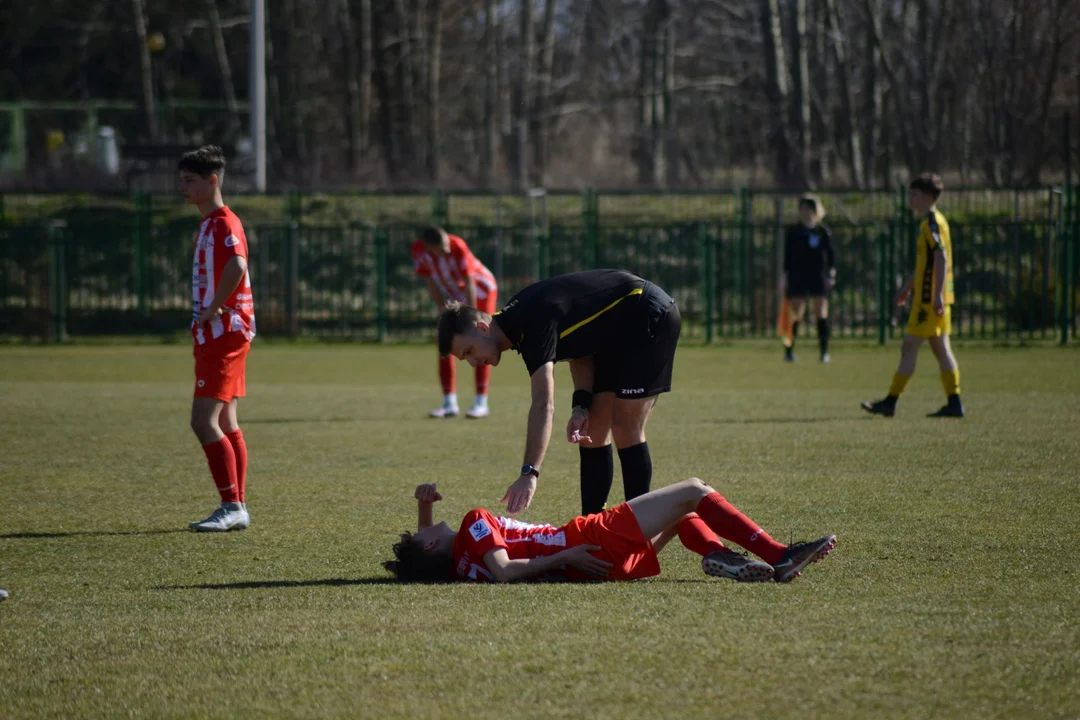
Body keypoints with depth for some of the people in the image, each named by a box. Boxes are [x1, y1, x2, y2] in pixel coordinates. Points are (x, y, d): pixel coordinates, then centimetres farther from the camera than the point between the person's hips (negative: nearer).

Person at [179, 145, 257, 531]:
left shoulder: (224, 223, -15)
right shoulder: (208, 224, 18)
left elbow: (236, 267, -34)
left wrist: (213, 309, -24)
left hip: (224, 333, -11)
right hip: (214, 335, 11)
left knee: (204, 420, -14)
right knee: (225, 423, 11)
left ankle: (233, 506, -14)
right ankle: (235, 508, 14)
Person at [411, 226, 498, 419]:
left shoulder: (458, 248, -35)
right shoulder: (419, 250, -21)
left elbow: (469, 284, -32)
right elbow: (432, 284, -9)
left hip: (481, 290, -5)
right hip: (453, 297, 5)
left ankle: (481, 403, -8)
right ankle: (449, 404, 1)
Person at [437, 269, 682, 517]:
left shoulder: (534, 321, -29)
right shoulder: (515, 317, 0)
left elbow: (543, 405, -38)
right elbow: (580, 346, 7)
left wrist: (529, 474, -46)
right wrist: (582, 405, -10)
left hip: (651, 318, -10)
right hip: (618, 332, 10)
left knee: (625, 429, -13)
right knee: (592, 431, 8)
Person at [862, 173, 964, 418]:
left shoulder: (932, 223, -13)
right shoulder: (930, 222, 17)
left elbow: (941, 258, -22)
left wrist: (937, 295, -26)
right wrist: (907, 287, 31)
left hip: (929, 298, -10)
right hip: (931, 296, 10)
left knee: (909, 347, -6)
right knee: (941, 349, 8)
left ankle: (890, 402, -5)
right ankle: (954, 403, 6)